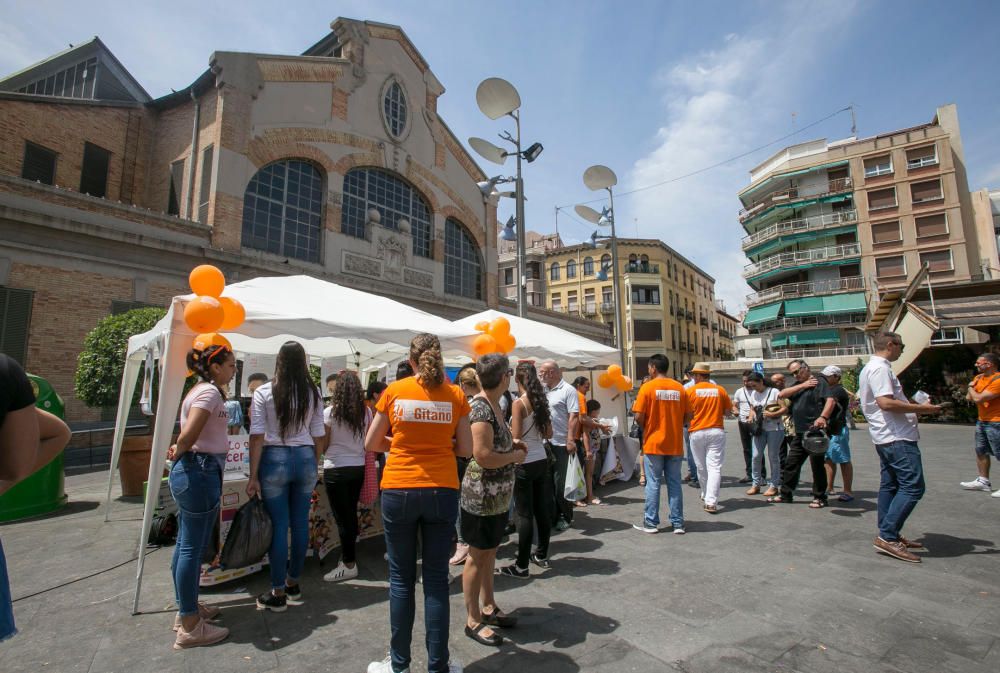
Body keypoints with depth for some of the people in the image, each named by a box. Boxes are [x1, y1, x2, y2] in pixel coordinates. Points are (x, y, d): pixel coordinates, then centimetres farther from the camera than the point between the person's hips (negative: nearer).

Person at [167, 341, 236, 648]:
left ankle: (186, 608, 32)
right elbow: (188, 435, -24)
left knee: (186, 544, 18)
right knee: (193, 547, -2)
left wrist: (179, 451, 4)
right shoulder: (210, 392, -15)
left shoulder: (203, 390, 16)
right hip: (201, 471, -10)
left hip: (191, 471, 10)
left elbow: (187, 435, 20)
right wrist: (179, 452, -6)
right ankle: (190, 627, 8)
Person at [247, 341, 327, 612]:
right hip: (305, 458, 3)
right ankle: (294, 583, 29)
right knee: (300, 523, 12)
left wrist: (253, 476, -4)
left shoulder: (264, 393, -5)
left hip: (275, 459, -2)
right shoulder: (313, 393, 1)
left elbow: (257, 436, -8)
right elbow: (318, 437, 4)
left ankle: (278, 593, 16)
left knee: (278, 525, 5)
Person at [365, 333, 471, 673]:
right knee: (436, 579, 12)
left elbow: (370, 444, 4)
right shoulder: (455, 394, -2)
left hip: (398, 491, 0)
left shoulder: (394, 390, -3)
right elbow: (465, 449, 0)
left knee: (401, 578, 14)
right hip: (442, 492, 1)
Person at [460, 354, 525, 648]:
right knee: (478, 556, 7)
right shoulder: (480, 407, -23)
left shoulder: (493, 404, 7)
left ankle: (488, 606, 39)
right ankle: (473, 620, 24)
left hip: (498, 495, 9)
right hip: (482, 495, -9)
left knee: (490, 552, 21)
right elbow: (483, 456, -30)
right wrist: (515, 456, -15)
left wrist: (513, 446, 6)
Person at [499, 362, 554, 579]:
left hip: (525, 464, -7)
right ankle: (542, 555, 30)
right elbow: (548, 434, 10)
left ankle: (522, 566, 10)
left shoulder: (519, 403, -15)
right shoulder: (540, 401, 5)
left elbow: (516, 438, -16)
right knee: (542, 509, 16)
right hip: (542, 461, 7)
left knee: (525, 514, 0)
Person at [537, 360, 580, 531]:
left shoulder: (568, 390, -8)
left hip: (561, 444, -7)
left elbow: (574, 417, -14)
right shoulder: (543, 391, 12)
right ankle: (552, 515, 26)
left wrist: (570, 440, -20)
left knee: (560, 483, 2)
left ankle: (565, 516, 19)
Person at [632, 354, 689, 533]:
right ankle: (678, 523, 16)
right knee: (674, 483, 11)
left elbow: (639, 417, -13)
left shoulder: (647, 387, -10)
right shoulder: (679, 388, 2)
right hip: (675, 444, 4)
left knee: (653, 484, 5)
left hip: (654, 443, -3)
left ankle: (651, 523, 12)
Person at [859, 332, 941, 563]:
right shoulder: (880, 368, -15)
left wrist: (911, 405, 26)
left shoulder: (870, 368, 19)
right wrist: (921, 408, -15)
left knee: (890, 485, 13)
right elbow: (886, 402, -24)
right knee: (912, 487, -10)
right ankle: (887, 537, -10)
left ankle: (889, 535, 20)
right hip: (897, 437, -11)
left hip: (887, 437, 11)